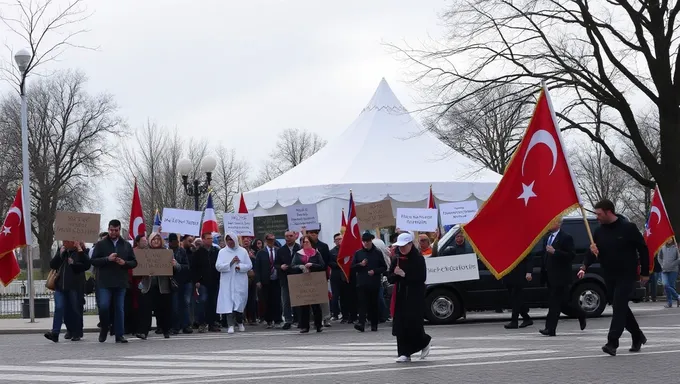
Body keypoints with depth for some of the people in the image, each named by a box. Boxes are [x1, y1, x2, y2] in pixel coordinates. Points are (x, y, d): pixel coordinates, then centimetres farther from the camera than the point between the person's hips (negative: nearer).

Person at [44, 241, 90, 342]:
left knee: (75, 309, 4)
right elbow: (52, 265, 9)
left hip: (74, 286, -4)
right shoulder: (62, 251, 15)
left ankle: (77, 333, 15)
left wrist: (74, 264, -21)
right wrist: (60, 255, -2)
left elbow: (87, 265, -12)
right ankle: (55, 333, -14)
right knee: (59, 308, -8)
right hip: (60, 285, 4)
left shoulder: (79, 252, -2)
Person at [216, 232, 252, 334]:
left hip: (240, 282, 0)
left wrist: (240, 267, -15)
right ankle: (231, 325, -9)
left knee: (240, 302, 0)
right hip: (227, 282, 0)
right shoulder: (222, 252, 5)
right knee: (228, 302, -9)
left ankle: (239, 322, 22)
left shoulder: (243, 251, 5)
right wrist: (231, 263, -13)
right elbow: (218, 266, -4)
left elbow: (249, 265, 3)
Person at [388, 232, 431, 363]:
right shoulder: (397, 259, 10)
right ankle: (404, 353, 4)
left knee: (413, 324, -10)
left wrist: (405, 275, -19)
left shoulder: (418, 259, -5)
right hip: (401, 296, 5)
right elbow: (390, 278, 9)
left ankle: (424, 341, 19)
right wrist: (395, 274, -13)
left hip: (415, 297, -5)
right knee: (400, 325, -1)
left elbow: (421, 278, -14)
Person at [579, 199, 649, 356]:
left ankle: (612, 343, -18)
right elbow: (592, 252, 6)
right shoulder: (599, 232, 5)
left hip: (627, 275, -6)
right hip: (609, 276, 6)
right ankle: (638, 337, 28)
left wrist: (644, 272, -4)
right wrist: (584, 267, -13)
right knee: (620, 308, 12)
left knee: (619, 307, -14)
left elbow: (643, 250, -5)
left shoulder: (628, 228, -11)